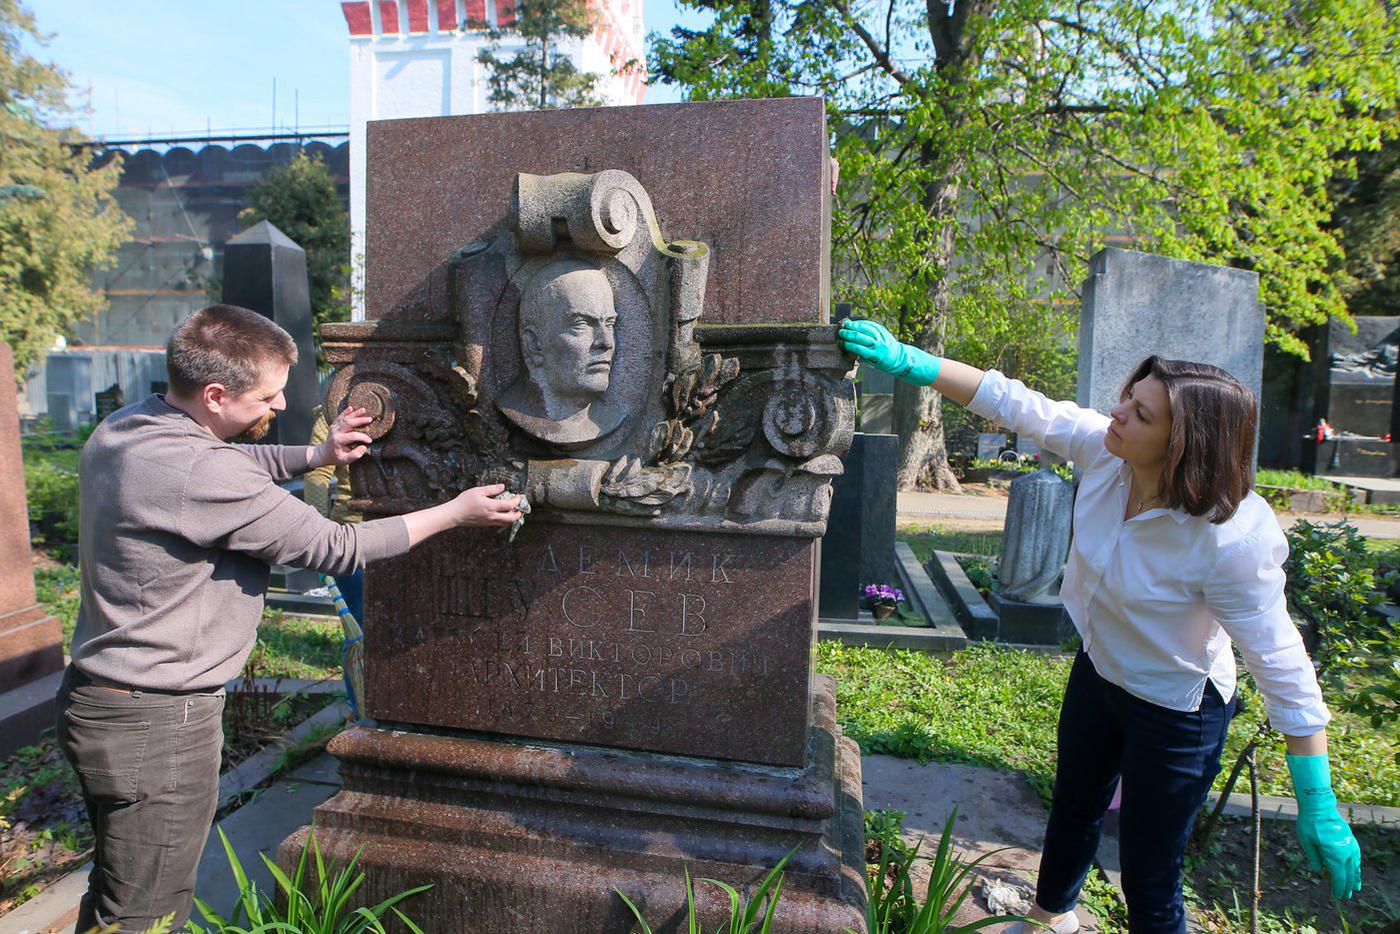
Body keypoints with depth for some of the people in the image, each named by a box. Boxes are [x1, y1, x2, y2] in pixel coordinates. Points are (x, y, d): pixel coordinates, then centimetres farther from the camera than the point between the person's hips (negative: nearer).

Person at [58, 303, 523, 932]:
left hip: (97, 693, 10)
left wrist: (314, 455, 8)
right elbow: (334, 548, -21)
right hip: (157, 722, -10)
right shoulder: (199, 472, -27)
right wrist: (455, 513, -12)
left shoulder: (125, 426, 2)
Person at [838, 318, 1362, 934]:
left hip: (1175, 710, -6)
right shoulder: (1103, 448, -22)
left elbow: (1283, 670, -27)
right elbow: (1012, 402, -18)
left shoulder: (1234, 540, -35)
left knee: (1149, 882, 8)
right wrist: (906, 360, -22)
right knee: (1073, 810, 30)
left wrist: (1320, 810, -20)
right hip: (1098, 670, 7)